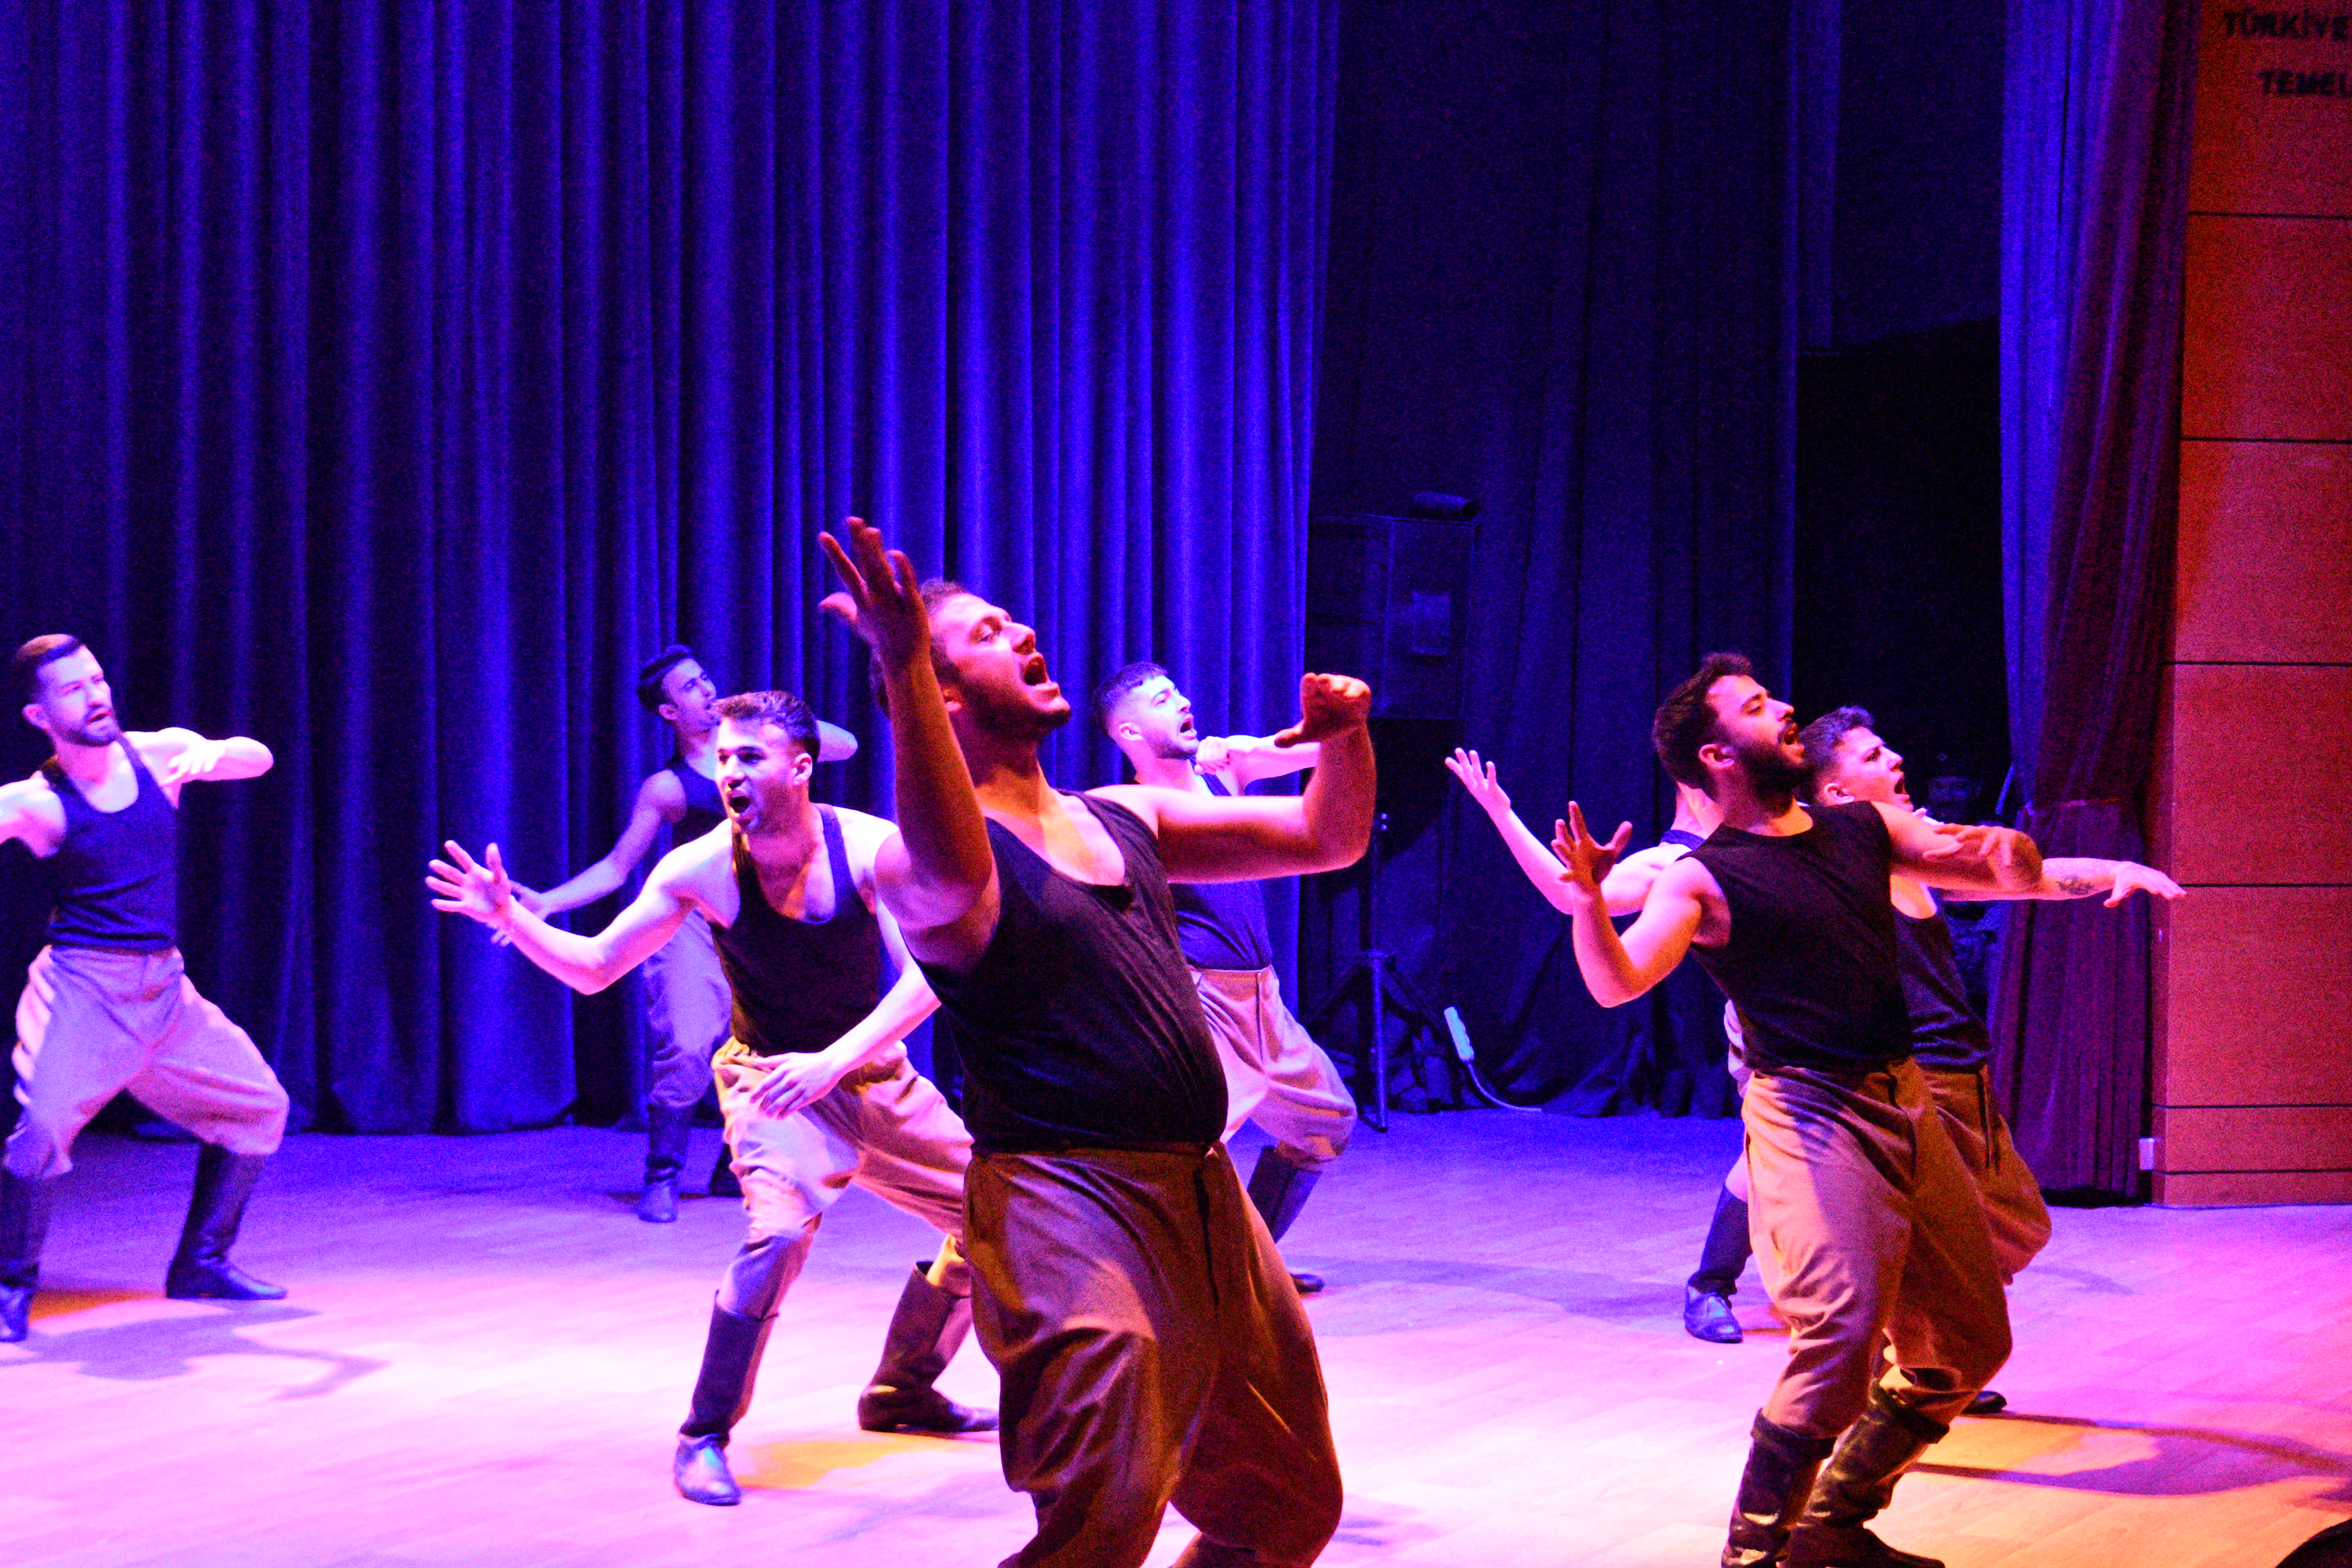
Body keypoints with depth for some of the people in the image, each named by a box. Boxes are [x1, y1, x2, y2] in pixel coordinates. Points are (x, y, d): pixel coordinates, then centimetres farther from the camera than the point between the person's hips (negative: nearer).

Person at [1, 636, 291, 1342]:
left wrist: (211, 755, -24)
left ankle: (200, 1266, 23)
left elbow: (258, 757, -3)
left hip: (165, 989, 5)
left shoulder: (158, 754, 2)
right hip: (82, 985, -5)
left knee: (260, 1106, 10)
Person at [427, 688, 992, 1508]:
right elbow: (595, 967, -10)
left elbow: (927, 974, -24)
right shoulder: (702, 868, -17)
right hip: (770, 1078, -3)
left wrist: (833, 1061, -35)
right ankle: (704, 1436, -16)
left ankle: (901, 1393, 26)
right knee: (781, 1224, -31)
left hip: (871, 1072, 4)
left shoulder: (871, 846, -18)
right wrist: (511, 918, -28)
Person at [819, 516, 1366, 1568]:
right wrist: (901, 664, -45)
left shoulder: (1124, 818, 16)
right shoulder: (926, 858, -8)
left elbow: (1326, 837, 20)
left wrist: (1344, 735, -1)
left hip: (1205, 1196, 8)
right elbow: (950, 876, -35)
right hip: (1068, 1203, -8)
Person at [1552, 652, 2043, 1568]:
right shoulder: (1703, 878, -5)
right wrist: (1589, 898, -39)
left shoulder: (1865, 829, 13)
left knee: (1969, 1344, 12)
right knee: (1841, 1336, -23)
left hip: (1905, 1104, 7)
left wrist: (1997, 850, -10)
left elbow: (2021, 875, 14)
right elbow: (1618, 983, -19)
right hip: (1812, 1116, -7)